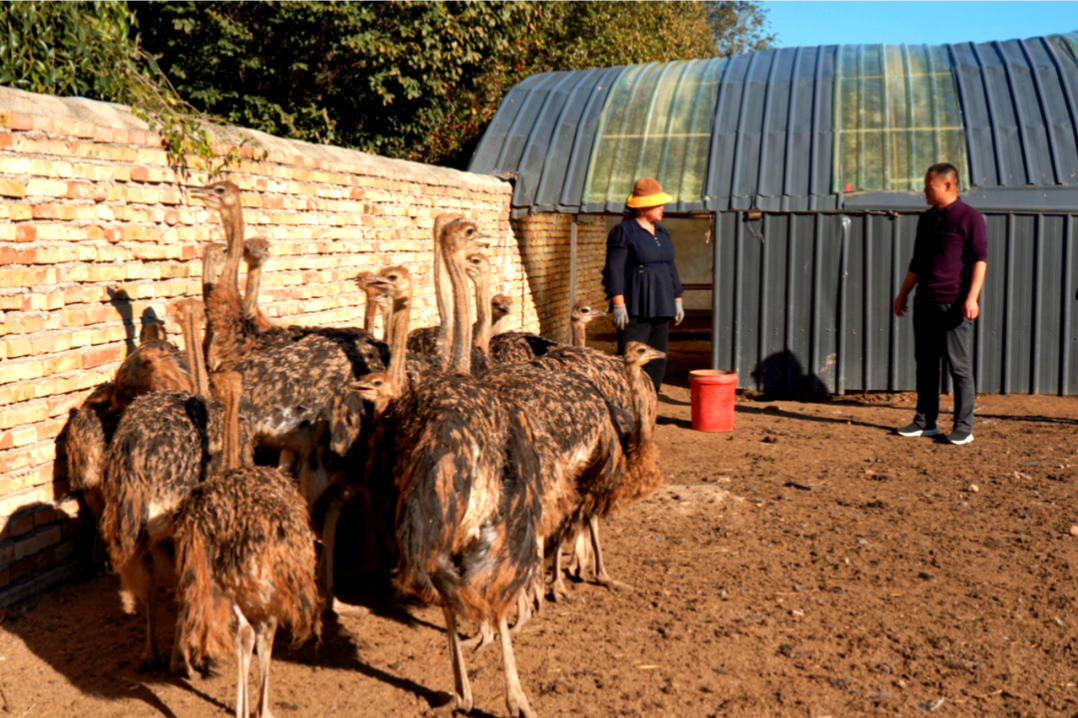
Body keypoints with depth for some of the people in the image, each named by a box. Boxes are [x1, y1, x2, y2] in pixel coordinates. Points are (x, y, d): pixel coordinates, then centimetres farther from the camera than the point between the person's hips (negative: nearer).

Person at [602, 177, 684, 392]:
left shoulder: (661, 233, 17)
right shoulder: (622, 232, -6)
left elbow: (671, 268, 21)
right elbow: (614, 269, -12)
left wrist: (678, 299, 16)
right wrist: (618, 304, -18)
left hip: (660, 306, 8)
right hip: (634, 308, -8)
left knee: (657, 359, 9)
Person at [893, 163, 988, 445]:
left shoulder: (969, 217, -5)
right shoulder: (927, 219, 16)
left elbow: (979, 259, -11)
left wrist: (972, 297, -20)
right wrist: (903, 293, 19)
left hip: (954, 304, -7)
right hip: (925, 302, 7)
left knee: (960, 366, -3)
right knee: (925, 363, 9)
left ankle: (964, 427, 2)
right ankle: (926, 422, 16)